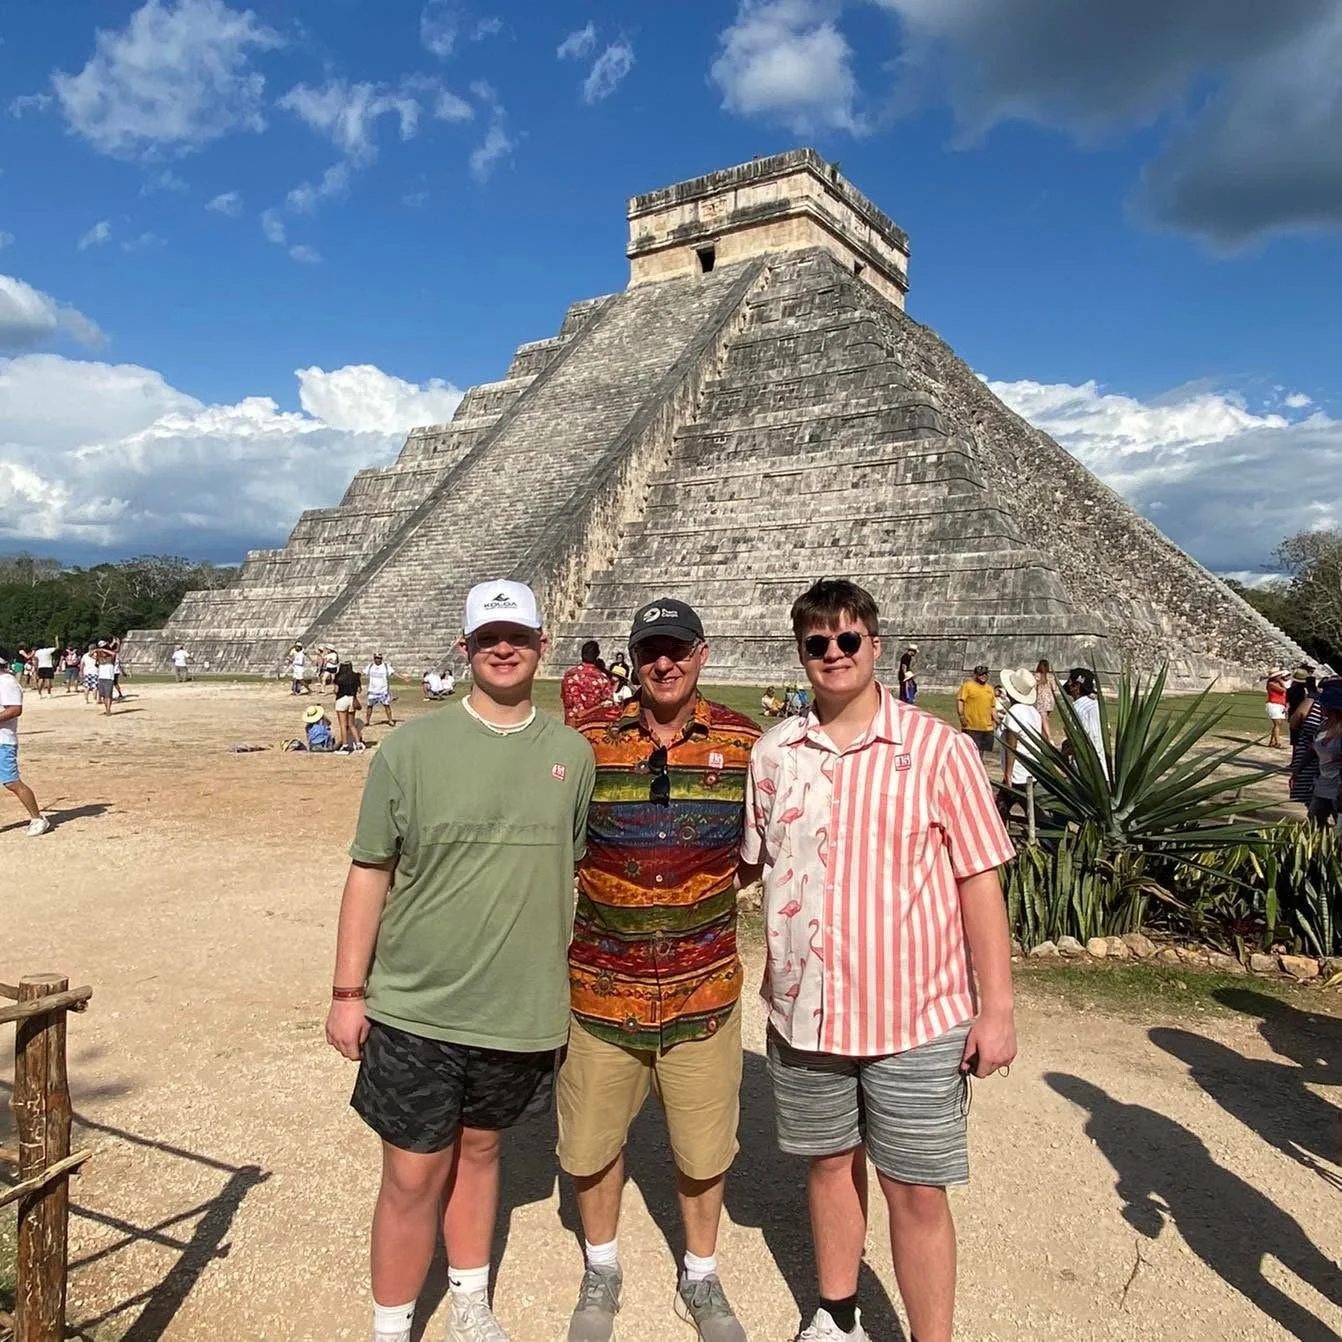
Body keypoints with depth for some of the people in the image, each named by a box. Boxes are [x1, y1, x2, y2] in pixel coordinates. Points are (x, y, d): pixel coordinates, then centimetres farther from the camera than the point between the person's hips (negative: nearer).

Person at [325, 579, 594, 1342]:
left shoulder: (572, 754, -1)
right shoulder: (412, 747, -8)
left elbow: (575, 875, 8)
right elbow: (370, 873, -4)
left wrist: (574, 986, 11)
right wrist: (349, 992, -4)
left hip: (524, 1011, 3)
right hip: (414, 1009, -2)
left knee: (479, 1149, 20)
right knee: (414, 1175, 7)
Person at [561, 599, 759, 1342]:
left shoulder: (742, 741, -4)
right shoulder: (588, 740, -6)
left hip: (704, 988, 0)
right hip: (600, 983, 0)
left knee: (704, 1148, 14)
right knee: (592, 1142, 16)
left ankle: (700, 1279, 42)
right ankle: (601, 1270, 44)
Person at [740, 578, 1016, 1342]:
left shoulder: (938, 748, -8)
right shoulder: (775, 753, 1)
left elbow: (979, 879, -7)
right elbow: (749, 861, 12)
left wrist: (998, 1007, -8)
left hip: (916, 1016, -3)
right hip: (804, 1012, 3)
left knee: (917, 1191, 7)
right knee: (831, 1164, 20)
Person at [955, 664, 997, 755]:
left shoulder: (990, 689, 19)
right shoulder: (967, 686, -2)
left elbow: (992, 706, 24)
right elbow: (959, 701, -9)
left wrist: (995, 719, 11)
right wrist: (961, 716, -20)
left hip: (987, 728, 6)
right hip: (971, 727, -6)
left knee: (980, 752, 12)